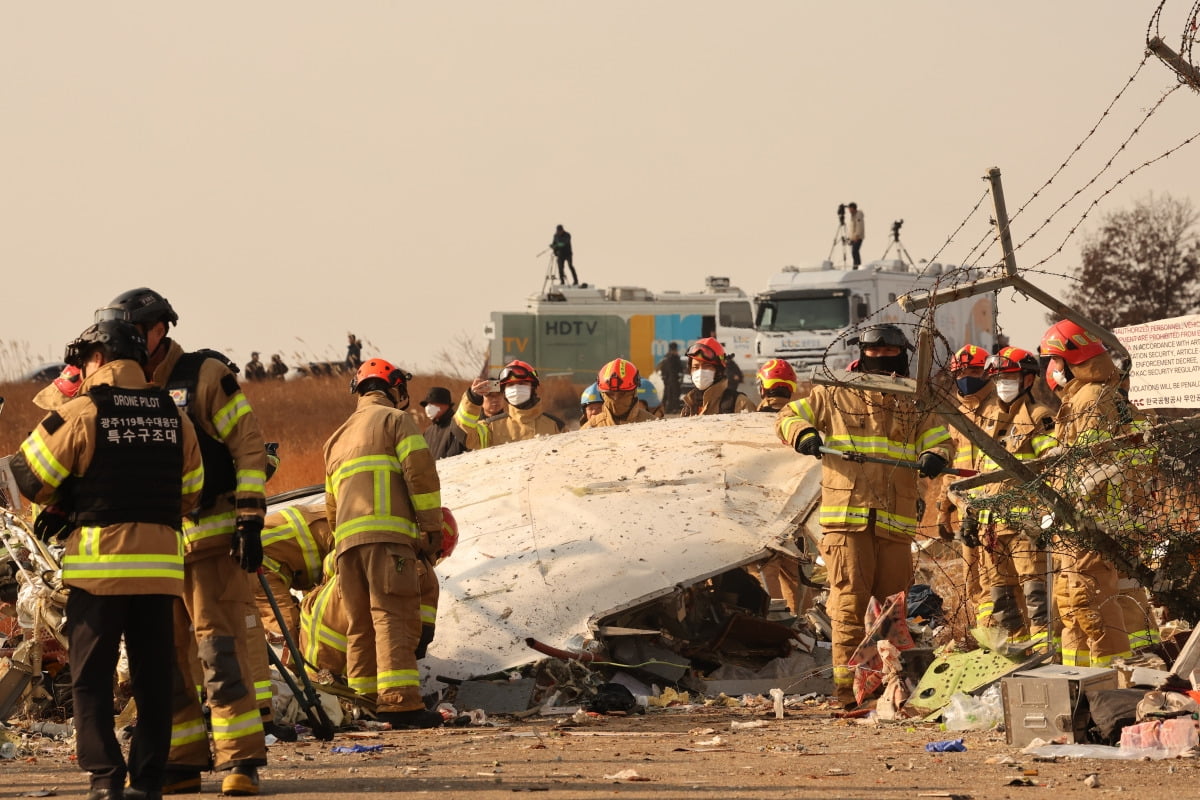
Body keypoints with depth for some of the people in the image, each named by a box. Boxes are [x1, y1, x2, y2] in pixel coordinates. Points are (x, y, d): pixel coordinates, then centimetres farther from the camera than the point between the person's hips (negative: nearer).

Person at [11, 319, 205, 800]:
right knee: (153, 677, 9)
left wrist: (64, 504, 18)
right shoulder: (174, 416, 9)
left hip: (99, 562, -4)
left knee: (92, 676, 2)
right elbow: (188, 494, 15)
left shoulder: (83, 412, -7)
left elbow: (29, 478, 0)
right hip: (159, 564, 4)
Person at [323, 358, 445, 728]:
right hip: (387, 534, -7)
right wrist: (431, 527, -1)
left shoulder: (338, 437, 31)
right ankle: (399, 701, -25)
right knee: (394, 616, -14)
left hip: (346, 539, 7)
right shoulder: (396, 420, 8)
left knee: (361, 624, 10)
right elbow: (420, 473, -4)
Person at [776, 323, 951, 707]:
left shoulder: (915, 405, 16)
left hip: (895, 520, 3)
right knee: (849, 602, -8)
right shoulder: (834, 395, 11)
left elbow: (938, 439, 10)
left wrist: (934, 457, -14)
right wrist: (804, 434, -9)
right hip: (847, 516, -3)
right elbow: (790, 416, 13)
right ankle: (847, 684, -7)